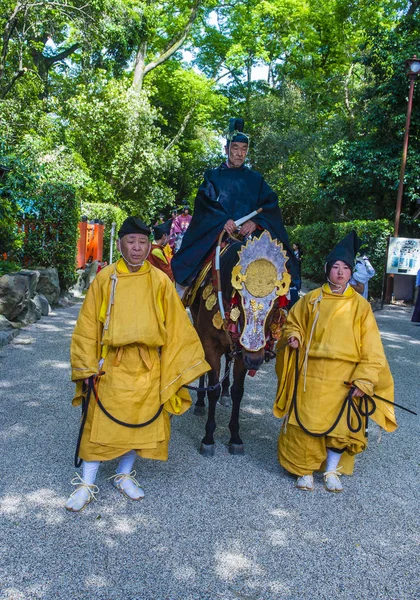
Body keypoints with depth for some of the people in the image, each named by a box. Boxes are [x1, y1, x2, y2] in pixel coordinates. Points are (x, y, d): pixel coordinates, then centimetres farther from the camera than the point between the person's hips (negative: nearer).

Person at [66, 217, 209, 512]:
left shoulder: (160, 281, -2)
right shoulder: (105, 278, -3)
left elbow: (176, 325, 3)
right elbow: (88, 325, 0)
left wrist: (179, 364, 0)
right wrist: (88, 368, -3)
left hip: (147, 367, 1)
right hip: (111, 364, -1)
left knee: (141, 422, 11)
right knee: (101, 422, 4)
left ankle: (125, 475, 33)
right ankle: (86, 484, 20)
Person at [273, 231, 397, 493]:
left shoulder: (361, 305, -1)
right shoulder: (312, 299, 2)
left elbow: (371, 350, -2)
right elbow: (294, 322, 17)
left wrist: (364, 380, -10)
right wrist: (294, 336, -6)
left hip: (344, 378, 0)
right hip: (311, 374, 1)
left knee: (341, 425, 7)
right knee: (306, 422, 5)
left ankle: (332, 471, 29)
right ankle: (306, 470, 24)